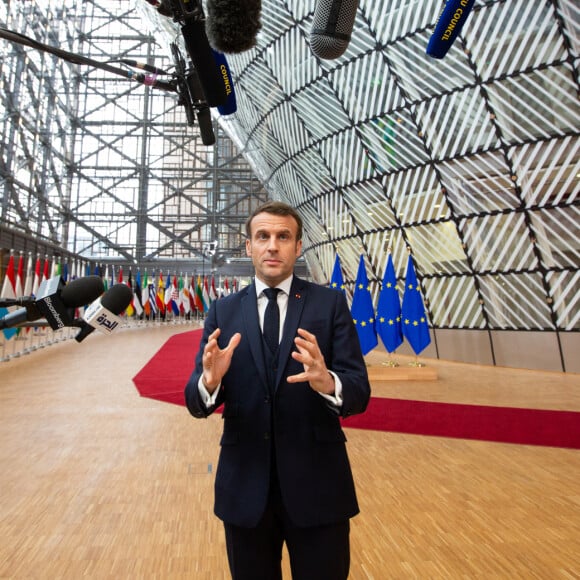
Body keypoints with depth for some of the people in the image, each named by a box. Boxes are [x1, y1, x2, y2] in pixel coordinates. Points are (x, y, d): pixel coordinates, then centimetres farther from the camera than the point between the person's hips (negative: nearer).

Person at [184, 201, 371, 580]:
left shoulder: (330, 304, -5)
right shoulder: (223, 312, 0)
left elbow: (360, 393, -11)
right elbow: (196, 403, -4)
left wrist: (327, 383, -33)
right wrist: (210, 381, -26)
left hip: (318, 483, -1)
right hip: (244, 485, 2)